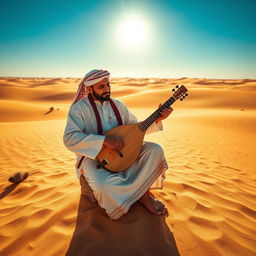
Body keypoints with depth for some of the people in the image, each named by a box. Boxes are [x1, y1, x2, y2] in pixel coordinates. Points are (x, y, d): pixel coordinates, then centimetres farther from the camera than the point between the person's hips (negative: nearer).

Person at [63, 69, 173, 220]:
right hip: (94, 157, -4)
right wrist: (104, 140, -29)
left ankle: (135, 191, -14)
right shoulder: (79, 108, -10)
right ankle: (142, 194, -6)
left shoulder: (117, 104, 6)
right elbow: (69, 139, -21)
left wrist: (157, 119, -7)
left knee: (155, 150, -14)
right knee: (104, 187, -35)